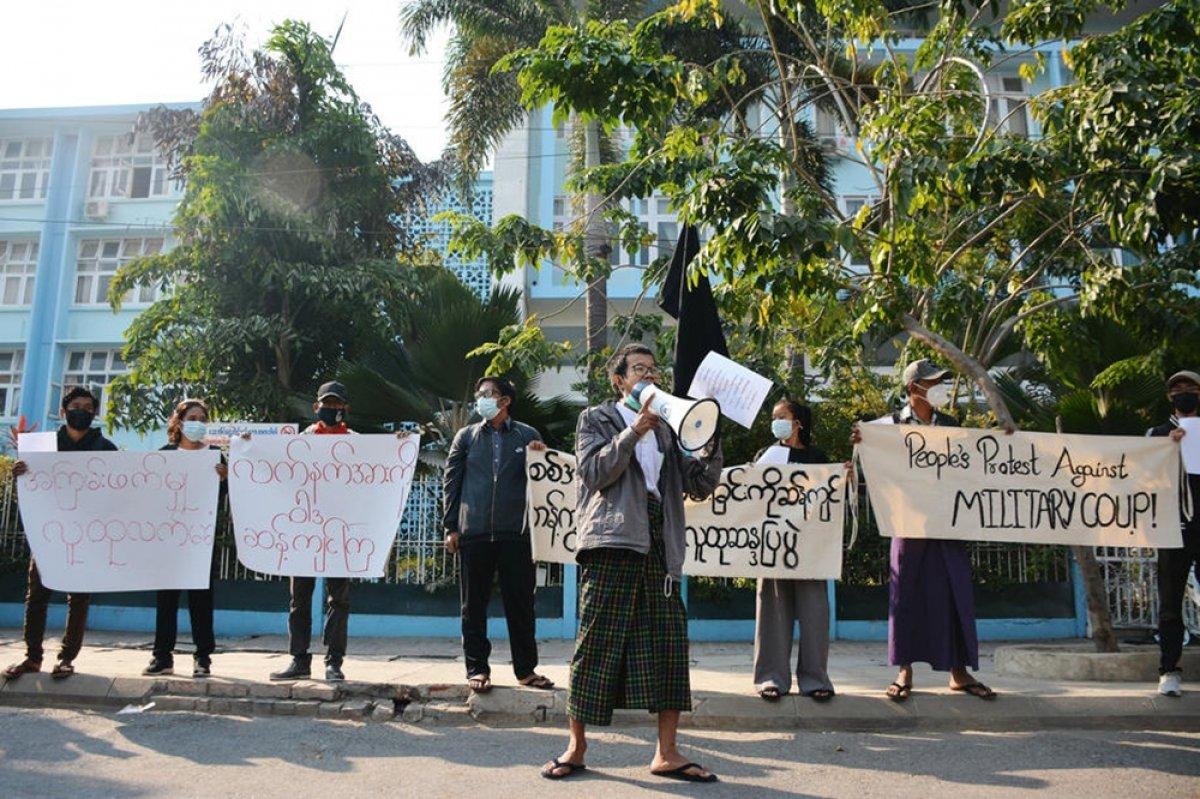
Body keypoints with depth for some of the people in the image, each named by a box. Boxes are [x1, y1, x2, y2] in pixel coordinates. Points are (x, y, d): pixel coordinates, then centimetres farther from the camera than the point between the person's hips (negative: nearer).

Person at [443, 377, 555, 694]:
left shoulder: (527, 436, 10)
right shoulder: (466, 436, 13)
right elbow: (450, 481, 10)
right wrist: (451, 527, 2)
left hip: (516, 532, -1)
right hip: (474, 532, 1)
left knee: (520, 603, 4)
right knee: (474, 605, 5)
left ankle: (526, 669, 15)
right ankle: (477, 668, 15)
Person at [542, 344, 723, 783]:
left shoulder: (667, 429, 22)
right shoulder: (596, 419, 11)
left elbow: (701, 485, 14)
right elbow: (594, 472, -6)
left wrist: (710, 441, -1)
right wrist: (634, 431, -12)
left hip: (660, 547, 5)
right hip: (613, 541, -4)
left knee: (669, 640, 1)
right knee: (598, 639, -3)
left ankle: (666, 753, 9)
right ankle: (576, 745, 11)